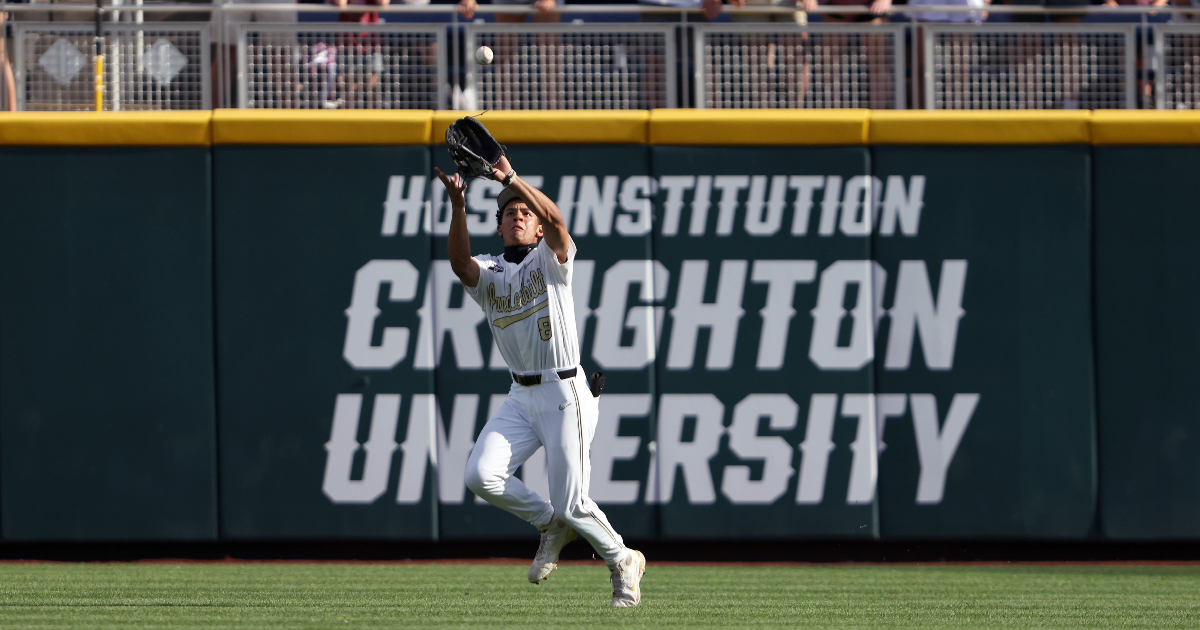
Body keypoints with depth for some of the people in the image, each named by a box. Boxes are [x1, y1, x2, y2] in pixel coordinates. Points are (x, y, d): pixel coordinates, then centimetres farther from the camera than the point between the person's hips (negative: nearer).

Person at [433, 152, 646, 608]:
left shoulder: (550, 260, 0)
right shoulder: (487, 273, 9)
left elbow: (555, 219, -22)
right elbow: (460, 262, -15)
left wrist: (512, 179, -36)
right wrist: (457, 205, -31)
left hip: (565, 395, -5)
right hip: (520, 397, 5)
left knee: (572, 505, -6)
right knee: (481, 476, -16)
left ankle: (623, 562, 22)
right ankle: (549, 525, 10)